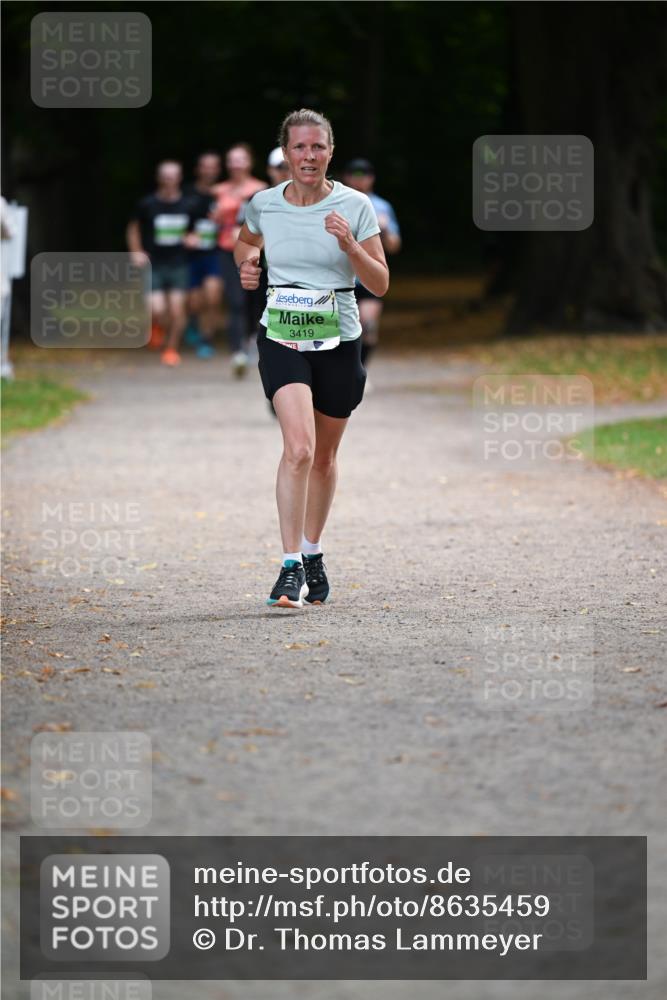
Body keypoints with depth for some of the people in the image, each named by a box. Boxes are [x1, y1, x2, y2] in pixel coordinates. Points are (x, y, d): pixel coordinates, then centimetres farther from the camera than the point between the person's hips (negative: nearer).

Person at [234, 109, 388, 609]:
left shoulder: (355, 206, -4)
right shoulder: (264, 205, 0)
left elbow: (380, 284, -3)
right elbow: (246, 242, 24)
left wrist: (349, 245, -18)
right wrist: (246, 263, 2)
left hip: (338, 342, 1)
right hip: (282, 338, -1)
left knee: (323, 457, 14)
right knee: (299, 447, -21)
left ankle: (313, 554, 35)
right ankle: (291, 567, -20)